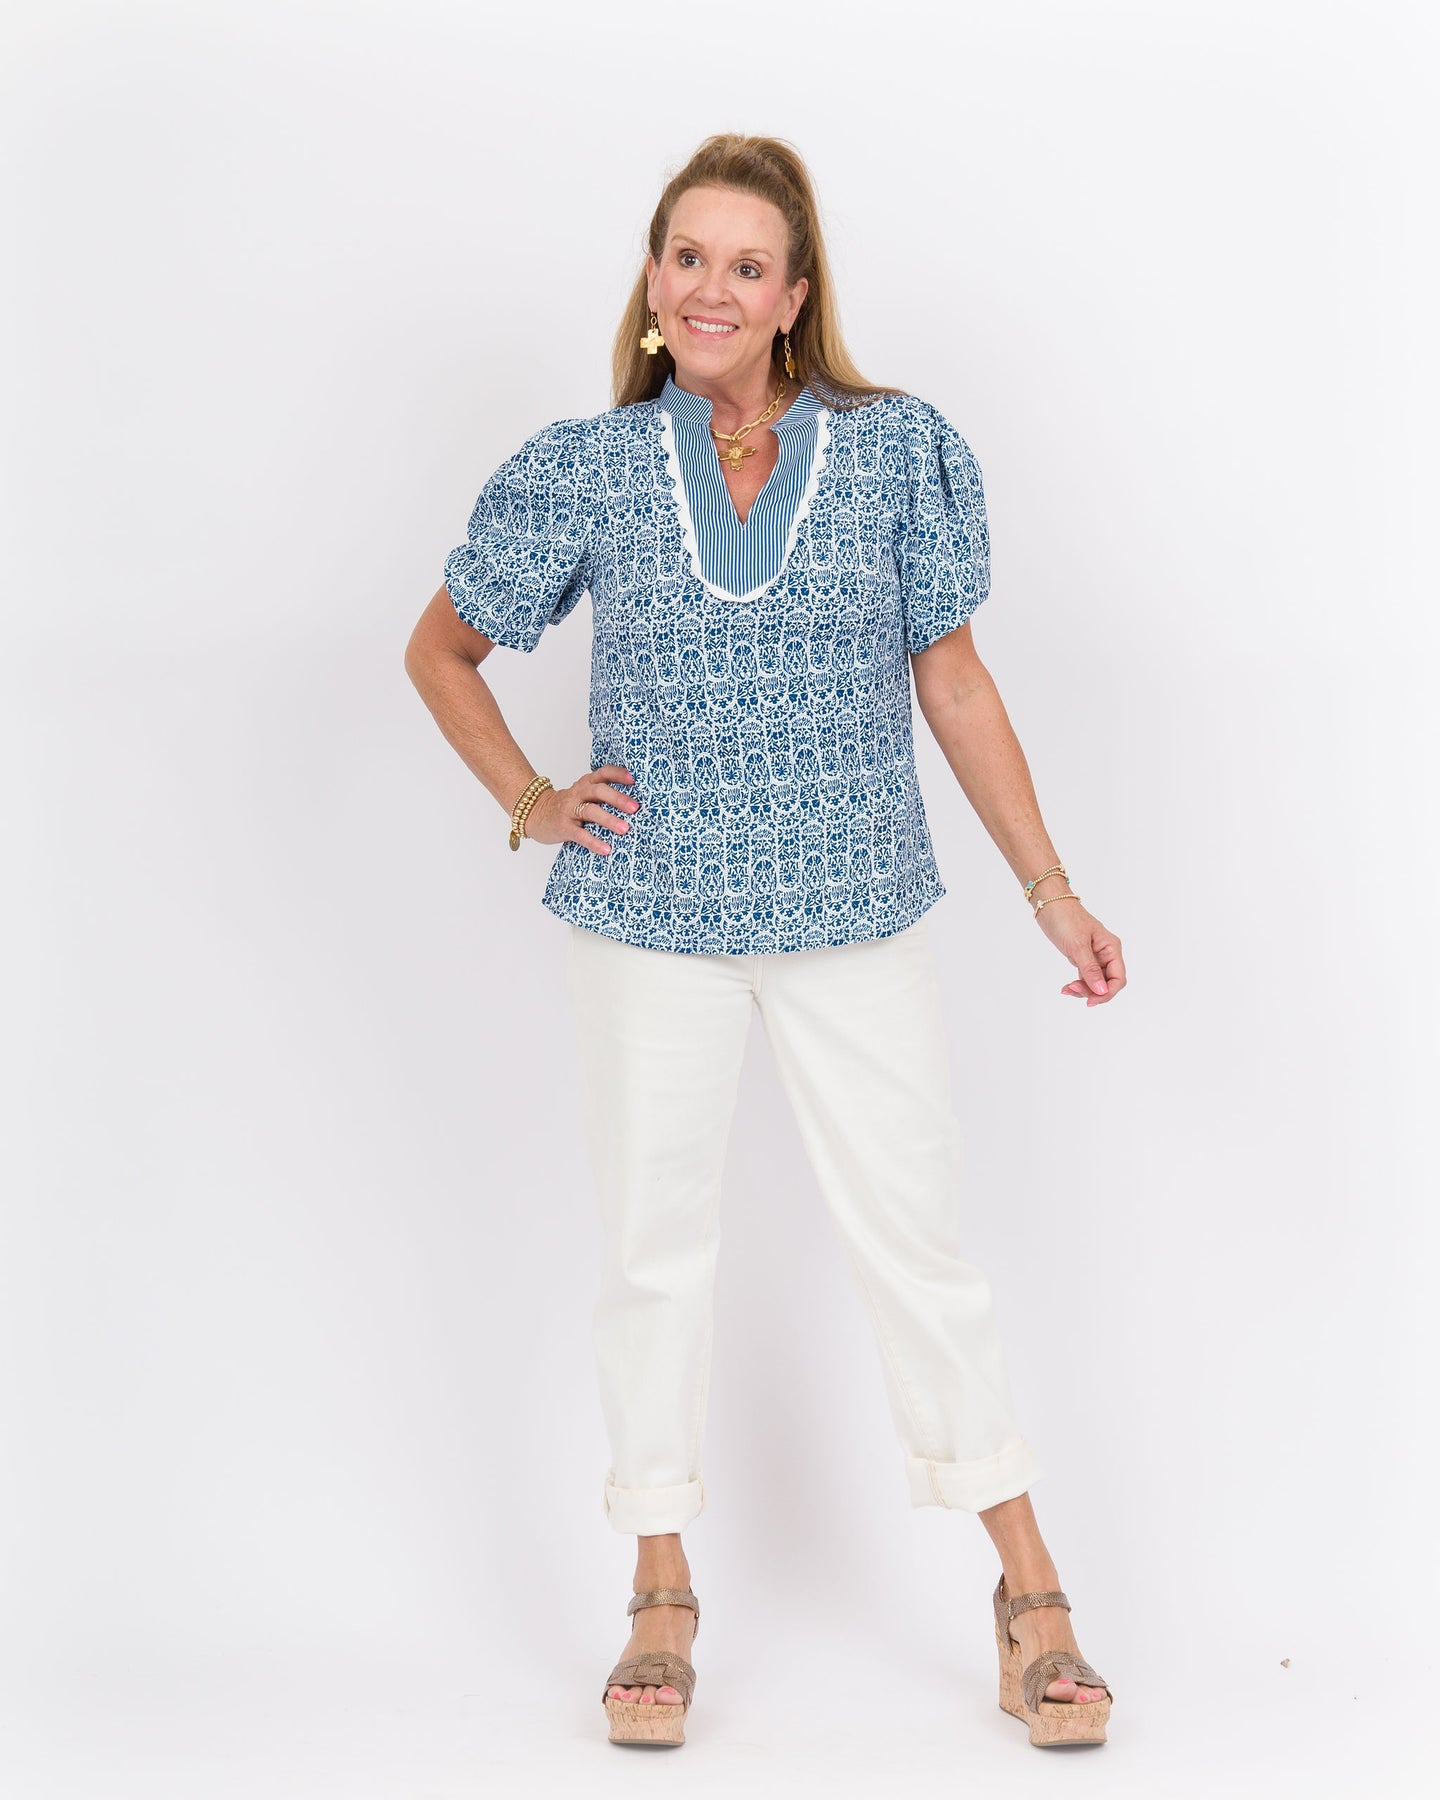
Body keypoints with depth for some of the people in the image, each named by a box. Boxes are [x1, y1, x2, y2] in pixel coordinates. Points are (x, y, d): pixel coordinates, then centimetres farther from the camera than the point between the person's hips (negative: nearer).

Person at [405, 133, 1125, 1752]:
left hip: (852, 909, -1)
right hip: (646, 908, 1)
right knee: (655, 1243, 11)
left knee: (915, 1236, 4)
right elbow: (440, 652, 12)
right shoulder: (583, 471, -1)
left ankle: (1031, 1596, 19)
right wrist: (527, 802, 1)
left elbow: (953, 680, 3)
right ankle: (661, 1595, 28)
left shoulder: (896, 451, -2)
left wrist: (1052, 891, 3)